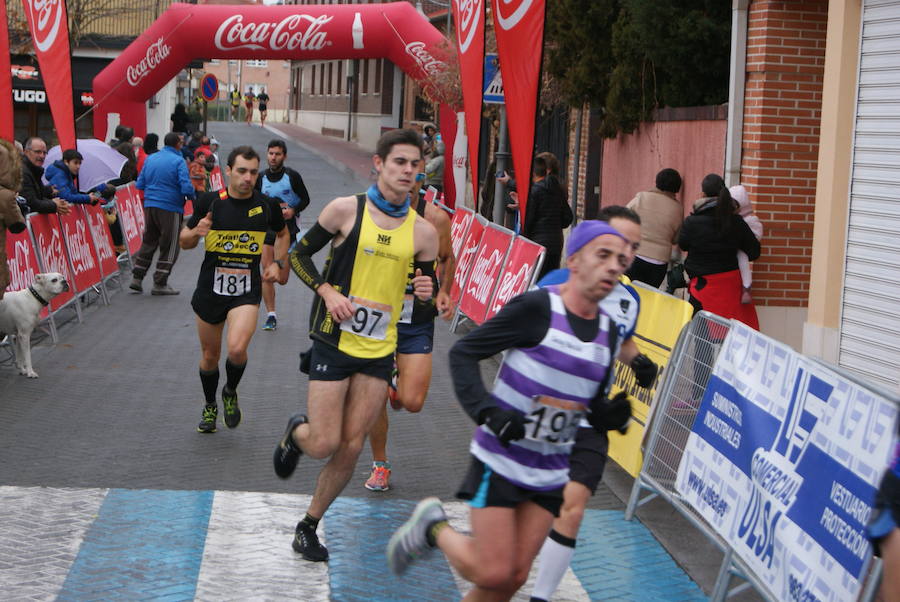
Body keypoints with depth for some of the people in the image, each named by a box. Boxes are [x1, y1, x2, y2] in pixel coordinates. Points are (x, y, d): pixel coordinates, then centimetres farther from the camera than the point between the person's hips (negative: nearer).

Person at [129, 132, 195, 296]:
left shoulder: (150, 159, 9)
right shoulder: (178, 161, -11)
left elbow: (139, 184, 13)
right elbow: (186, 188, -18)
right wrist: (192, 196, 2)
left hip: (149, 206, 6)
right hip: (170, 209, -6)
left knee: (148, 242, 18)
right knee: (169, 247, 4)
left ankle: (137, 278, 18)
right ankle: (160, 284, 4)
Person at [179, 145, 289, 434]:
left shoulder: (267, 205, -1)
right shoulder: (209, 202, -4)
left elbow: (282, 234, 21)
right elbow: (184, 242, 5)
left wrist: (277, 263, 6)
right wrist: (196, 232, -16)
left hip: (247, 291, -1)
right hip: (210, 288, 1)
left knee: (237, 348, -22)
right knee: (210, 355, 12)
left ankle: (231, 393, 9)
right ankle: (210, 407, 38)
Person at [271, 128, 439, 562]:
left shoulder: (423, 231, 1)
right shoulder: (346, 209, -6)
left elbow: (428, 284, 12)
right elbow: (299, 254, 3)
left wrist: (426, 292, -12)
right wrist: (327, 291, -12)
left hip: (379, 351, 3)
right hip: (334, 343, -3)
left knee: (350, 449, 4)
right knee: (323, 445, -6)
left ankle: (309, 526, 23)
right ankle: (296, 432, 31)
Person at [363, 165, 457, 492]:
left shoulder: (435, 218, -8)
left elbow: (447, 259, 12)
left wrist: (443, 292, -3)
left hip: (417, 322, 0)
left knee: (412, 402, -9)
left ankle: (397, 383, 29)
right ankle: (380, 466, 25)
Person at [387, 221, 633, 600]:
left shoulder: (608, 330, 5)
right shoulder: (536, 307, -16)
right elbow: (463, 352, -12)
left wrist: (611, 415, -10)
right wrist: (487, 410, -25)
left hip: (550, 473, 6)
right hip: (500, 459, -6)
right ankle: (433, 527, 19)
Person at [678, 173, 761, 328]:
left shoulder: (692, 222, -13)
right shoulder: (736, 222, -4)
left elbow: (683, 245, 5)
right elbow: (754, 252, 2)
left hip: (704, 284, -3)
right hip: (732, 283, 3)